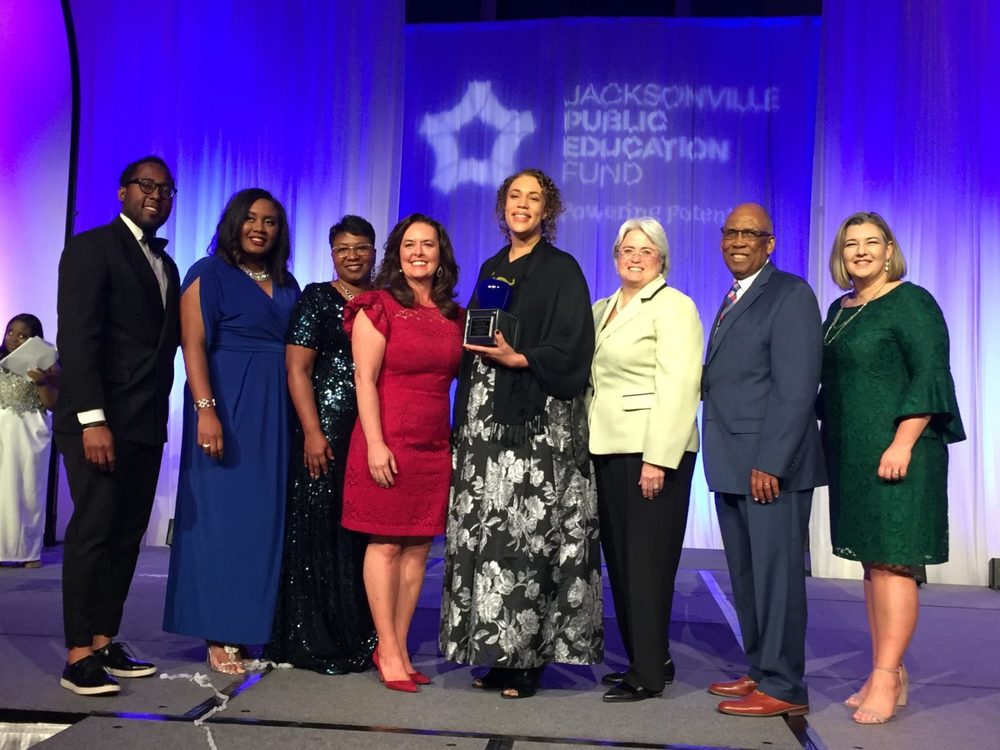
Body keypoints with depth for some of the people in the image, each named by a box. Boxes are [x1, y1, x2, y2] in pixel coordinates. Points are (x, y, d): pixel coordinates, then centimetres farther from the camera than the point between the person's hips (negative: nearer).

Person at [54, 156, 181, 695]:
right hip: (99, 419, -7)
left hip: (147, 422, 7)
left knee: (127, 535, 7)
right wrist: (92, 419, -20)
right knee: (93, 531, -5)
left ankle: (105, 642, 15)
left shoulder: (165, 264, 20)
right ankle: (78, 656, 1)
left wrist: (161, 415, 5)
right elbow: (76, 338, -12)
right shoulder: (92, 248, -3)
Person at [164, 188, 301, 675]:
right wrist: (205, 410, -20)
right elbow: (193, 345, -9)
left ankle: (259, 627, 14)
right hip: (227, 409, -5)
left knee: (268, 515, 6)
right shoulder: (209, 274, 1)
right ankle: (220, 634, 5)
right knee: (223, 513, -3)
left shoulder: (287, 285, 16)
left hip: (277, 413, 6)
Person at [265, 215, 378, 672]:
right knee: (320, 532, -1)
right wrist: (313, 433, -13)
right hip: (326, 433, -4)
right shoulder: (316, 299, 2)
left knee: (368, 534, 5)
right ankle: (316, 643, 8)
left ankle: (363, 640, 15)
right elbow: (297, 369, -5)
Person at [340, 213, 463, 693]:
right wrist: (375, 444, -15)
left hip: (436, 444, 5)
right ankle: (388, 652, 6)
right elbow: (365, 380, -8)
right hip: (389, 441, -5)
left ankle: (399, 648, 15)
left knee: (418, 548, 6)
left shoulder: (453, 316, 14)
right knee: (386, 545, -1)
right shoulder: (379, 307, -2)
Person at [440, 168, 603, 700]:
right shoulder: (490, 269, 19)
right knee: (486, 531, 3)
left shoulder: (562, 270, 1)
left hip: (538, 422, -6)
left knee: (527, 532, -8)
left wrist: (519, 358, -22)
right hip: (486, 418, 6)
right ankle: (498, 649, 11)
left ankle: (529, 656, 0)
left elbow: (571, 347, -8)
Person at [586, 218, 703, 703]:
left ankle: (649, 674, 6)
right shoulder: (601, 309, 18)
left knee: (647, 562, -3)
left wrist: (658, 458, -20)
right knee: (619, 559, 10)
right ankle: (643, 659, 22)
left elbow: (677, 386, -14)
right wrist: (585, 444, 9)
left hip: (652, 451, -7)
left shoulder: (673, 307, -4)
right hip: (606, 450, 7)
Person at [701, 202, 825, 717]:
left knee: (775, 575, -1)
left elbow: (796, 389, -15)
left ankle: (783, 688, 8)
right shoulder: (733, 300, 20)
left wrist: (770, 462, -20)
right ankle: (760, 671, 24)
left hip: (771, 467, -8)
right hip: (732, 467, 8)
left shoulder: (790, 294, -7)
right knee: (745, 577, 13)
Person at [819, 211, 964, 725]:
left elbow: (930, 375, -14)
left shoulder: (910, 302, -7)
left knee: (892, 562, -6)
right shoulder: (840, 309, 15)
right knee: (872, 562, 9)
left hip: (896, 454, -7)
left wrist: (902, 444, -20)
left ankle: (886, 678, 0)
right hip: (852, 455, 8)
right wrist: (827, 442, 13)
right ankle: (889, 676, 16)